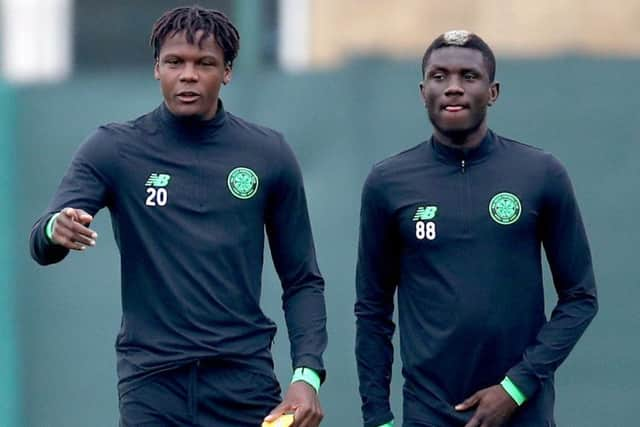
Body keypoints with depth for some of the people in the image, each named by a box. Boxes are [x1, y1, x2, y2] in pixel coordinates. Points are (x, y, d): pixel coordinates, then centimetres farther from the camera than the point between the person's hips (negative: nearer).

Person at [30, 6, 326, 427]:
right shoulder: (114, 150, 2)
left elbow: (302, 281, 9)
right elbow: (42, 244, -9)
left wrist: (307, 374, -5)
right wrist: (57, 232, -33)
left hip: (245, 384, 1)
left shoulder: (269, 155, 5)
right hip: (152, 386, -1)